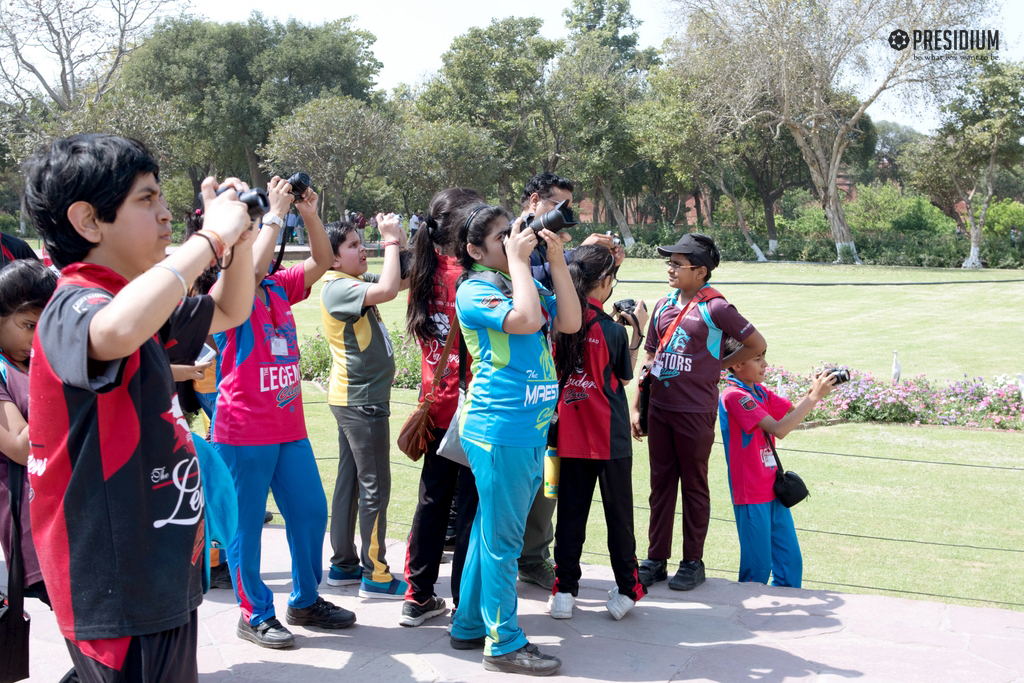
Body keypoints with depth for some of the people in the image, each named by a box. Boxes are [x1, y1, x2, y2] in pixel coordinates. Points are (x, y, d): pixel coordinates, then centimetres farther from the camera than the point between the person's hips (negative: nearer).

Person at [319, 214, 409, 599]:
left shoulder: (355, 283, 12)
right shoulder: (337, 288, -16)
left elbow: (402, 279, 15)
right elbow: (388, 290, -31)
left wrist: (397, 242, 2)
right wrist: (391, 241, -19)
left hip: (355, 399, 10)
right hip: (361, 399, -10)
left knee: (350, 481, 15)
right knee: (375, 486, -5)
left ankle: (343, 564, 24)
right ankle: (375, 576, 2)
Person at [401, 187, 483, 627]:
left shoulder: (428, 275, 3)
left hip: (437, 407, 7)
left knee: (433, 499, 16)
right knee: (472, 506, 3)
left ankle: (418, 597, 25)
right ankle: (465, 606, 12)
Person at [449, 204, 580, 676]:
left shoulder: (522, 282, 15)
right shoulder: (474, 290, -10)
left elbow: (569, 321, 6)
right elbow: (525, 319, -25)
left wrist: (556, 260, 1)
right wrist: (518, 259, -15)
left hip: (531, 429, 8)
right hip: (498, 429, -8)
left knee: (492, 531, 17)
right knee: (502, 539, -1)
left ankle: (470, 625, 29)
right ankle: (504, 644, 9)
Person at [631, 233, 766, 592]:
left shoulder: (715, 308, -9)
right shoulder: (663, 305, 8)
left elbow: (757, 344, -3)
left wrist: (717, 365, -1)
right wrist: (635, 406, 9)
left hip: (695, 411, -6)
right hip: (660, 408, 6)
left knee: (694, 485, 6)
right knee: (660, 482, 11)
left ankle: (693, 562, 16)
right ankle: (656, 559, 19)